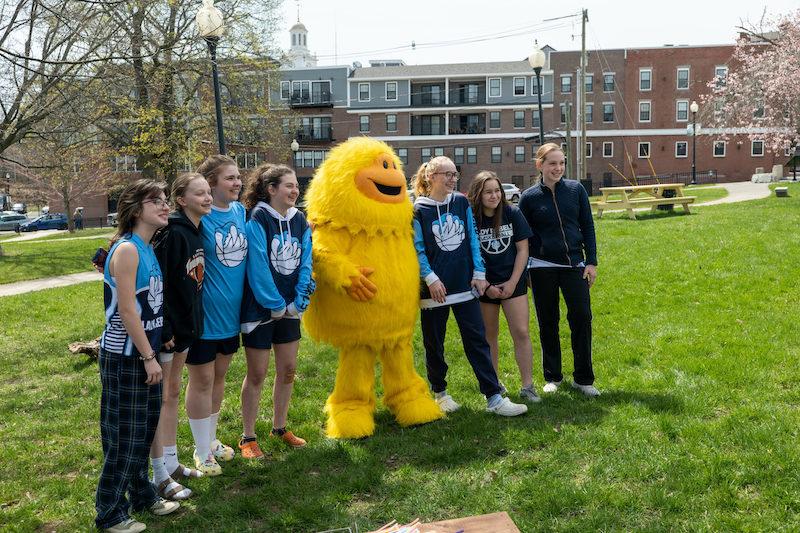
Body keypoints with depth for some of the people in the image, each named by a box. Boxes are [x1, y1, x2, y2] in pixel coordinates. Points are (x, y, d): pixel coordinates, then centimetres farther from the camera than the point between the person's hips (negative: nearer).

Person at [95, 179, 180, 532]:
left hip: (144, 352, 8)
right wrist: (148, 357, -17)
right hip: (125, 357, -8)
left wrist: (152, 352, 12)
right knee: (124, 436, 2)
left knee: (145, 429, 19)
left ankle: (142, 496, 34)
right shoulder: (127, 249, -18)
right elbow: (126, 310, -21)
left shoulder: (148, 249, 8)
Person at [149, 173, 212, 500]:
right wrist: (163, 331, -22)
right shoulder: (172, 233, -19)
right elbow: (157, 283, -22)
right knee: (160, 398, 1)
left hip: (185, 325, 9)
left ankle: (171, 463, 29)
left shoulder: (196, 232, 7)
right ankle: (160, 476, 11)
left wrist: (191, 321, 13)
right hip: (167, 328, -9)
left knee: (173, 393, 17)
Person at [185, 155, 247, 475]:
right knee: (202, 380, 5)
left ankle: (211, 439, 35)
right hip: (203, 313, -6)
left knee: (219, 376, 18)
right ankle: (202, 450, 20)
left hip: (231, 312, 7)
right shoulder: (198, 217, -17)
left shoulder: (239, 211, 3)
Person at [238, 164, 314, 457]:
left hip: (289, 309, 6)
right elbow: (258, 268, -19)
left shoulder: (300, 221, 5)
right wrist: (275, 305, -16)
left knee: (288, 370, 13)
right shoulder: (257, 220, -14)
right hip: (259, 308, -6)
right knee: (257, 373, 2)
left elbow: (305, 264, 4)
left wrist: (297, 302, -6)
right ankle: (248, 438, 16)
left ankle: (279, 428, 31)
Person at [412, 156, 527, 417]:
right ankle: (440, 393, 26)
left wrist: (479, 273, 3)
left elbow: (473, 240, 9)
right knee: (434, 344, 8)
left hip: (465, 285, 3)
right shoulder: (419, 210, -4)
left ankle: (494, 398, 2)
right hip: (435, 288, -3)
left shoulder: (461, 203, 7)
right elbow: (417, 249, -6)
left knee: (477, 341, 1)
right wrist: (431, 279, -15)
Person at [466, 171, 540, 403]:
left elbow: (522, 249, -2)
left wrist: (512, 282, -8)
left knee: (521, 333, -7)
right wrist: (486, 287, -8)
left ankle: (527, 386, 0)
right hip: (484, 285, 0)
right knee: (489, 336, 10)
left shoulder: (513, 214, -5)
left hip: (513, 282, 0)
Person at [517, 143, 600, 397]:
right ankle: (552, 377, 21)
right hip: (542, 267, -1)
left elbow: (588, 227, 6)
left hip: (574, 264, 1)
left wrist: (591, 261, 1)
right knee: (548, 323, 7)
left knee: (582, 318, -4)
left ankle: (583, 378, 10)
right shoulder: (529, 197, -1)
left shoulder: (576, 190, 3)